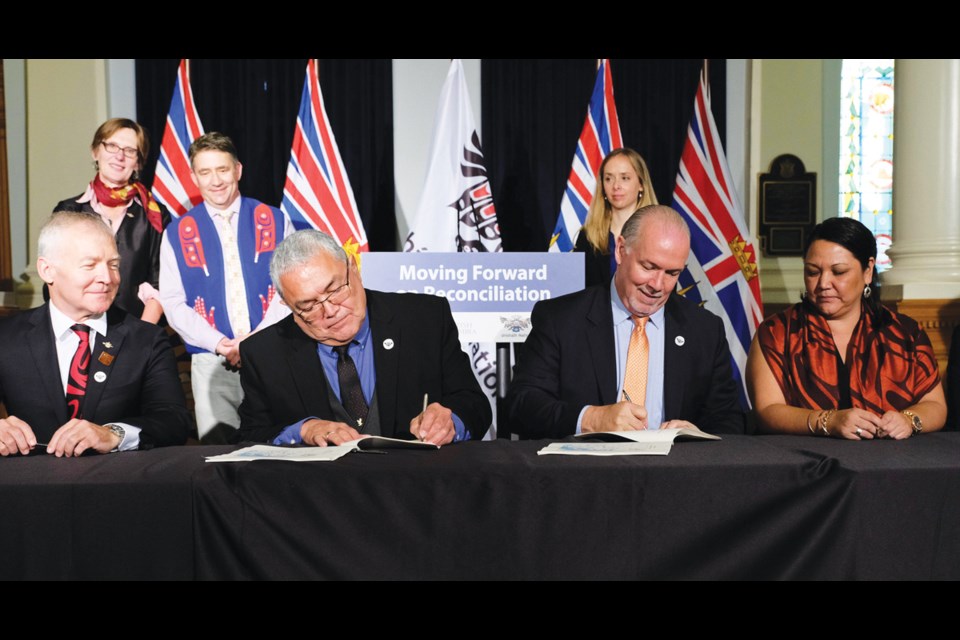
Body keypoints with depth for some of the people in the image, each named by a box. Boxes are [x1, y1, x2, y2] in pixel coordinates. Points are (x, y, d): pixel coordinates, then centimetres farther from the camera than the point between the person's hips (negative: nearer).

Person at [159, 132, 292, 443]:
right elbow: (173, 303, 3)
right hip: (212, 359, 0)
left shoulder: (275, 221, 7)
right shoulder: (177, 234, 8)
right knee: (217, 446, -11)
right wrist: (220, 343, -12)